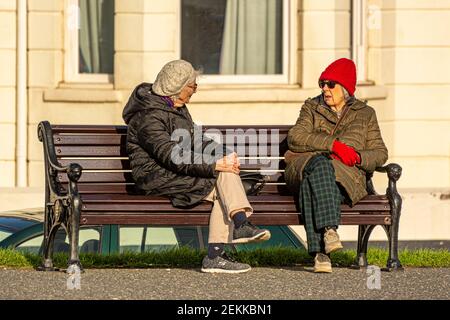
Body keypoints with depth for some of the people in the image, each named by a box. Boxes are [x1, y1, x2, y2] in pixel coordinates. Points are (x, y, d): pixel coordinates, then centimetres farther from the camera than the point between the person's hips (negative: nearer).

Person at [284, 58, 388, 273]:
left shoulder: (365, 114, 23)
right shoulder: (311, 108, 22)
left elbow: (380, 153, 15)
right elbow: (295, 138, 2)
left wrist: (357, 156, -8)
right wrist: (333, 144, -11)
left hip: (346, 175, -1)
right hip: (305, 165, 1)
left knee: (311, 187, -38)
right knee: (320, 165, -39)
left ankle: (319, 250, -53)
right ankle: (329, 229, -55)